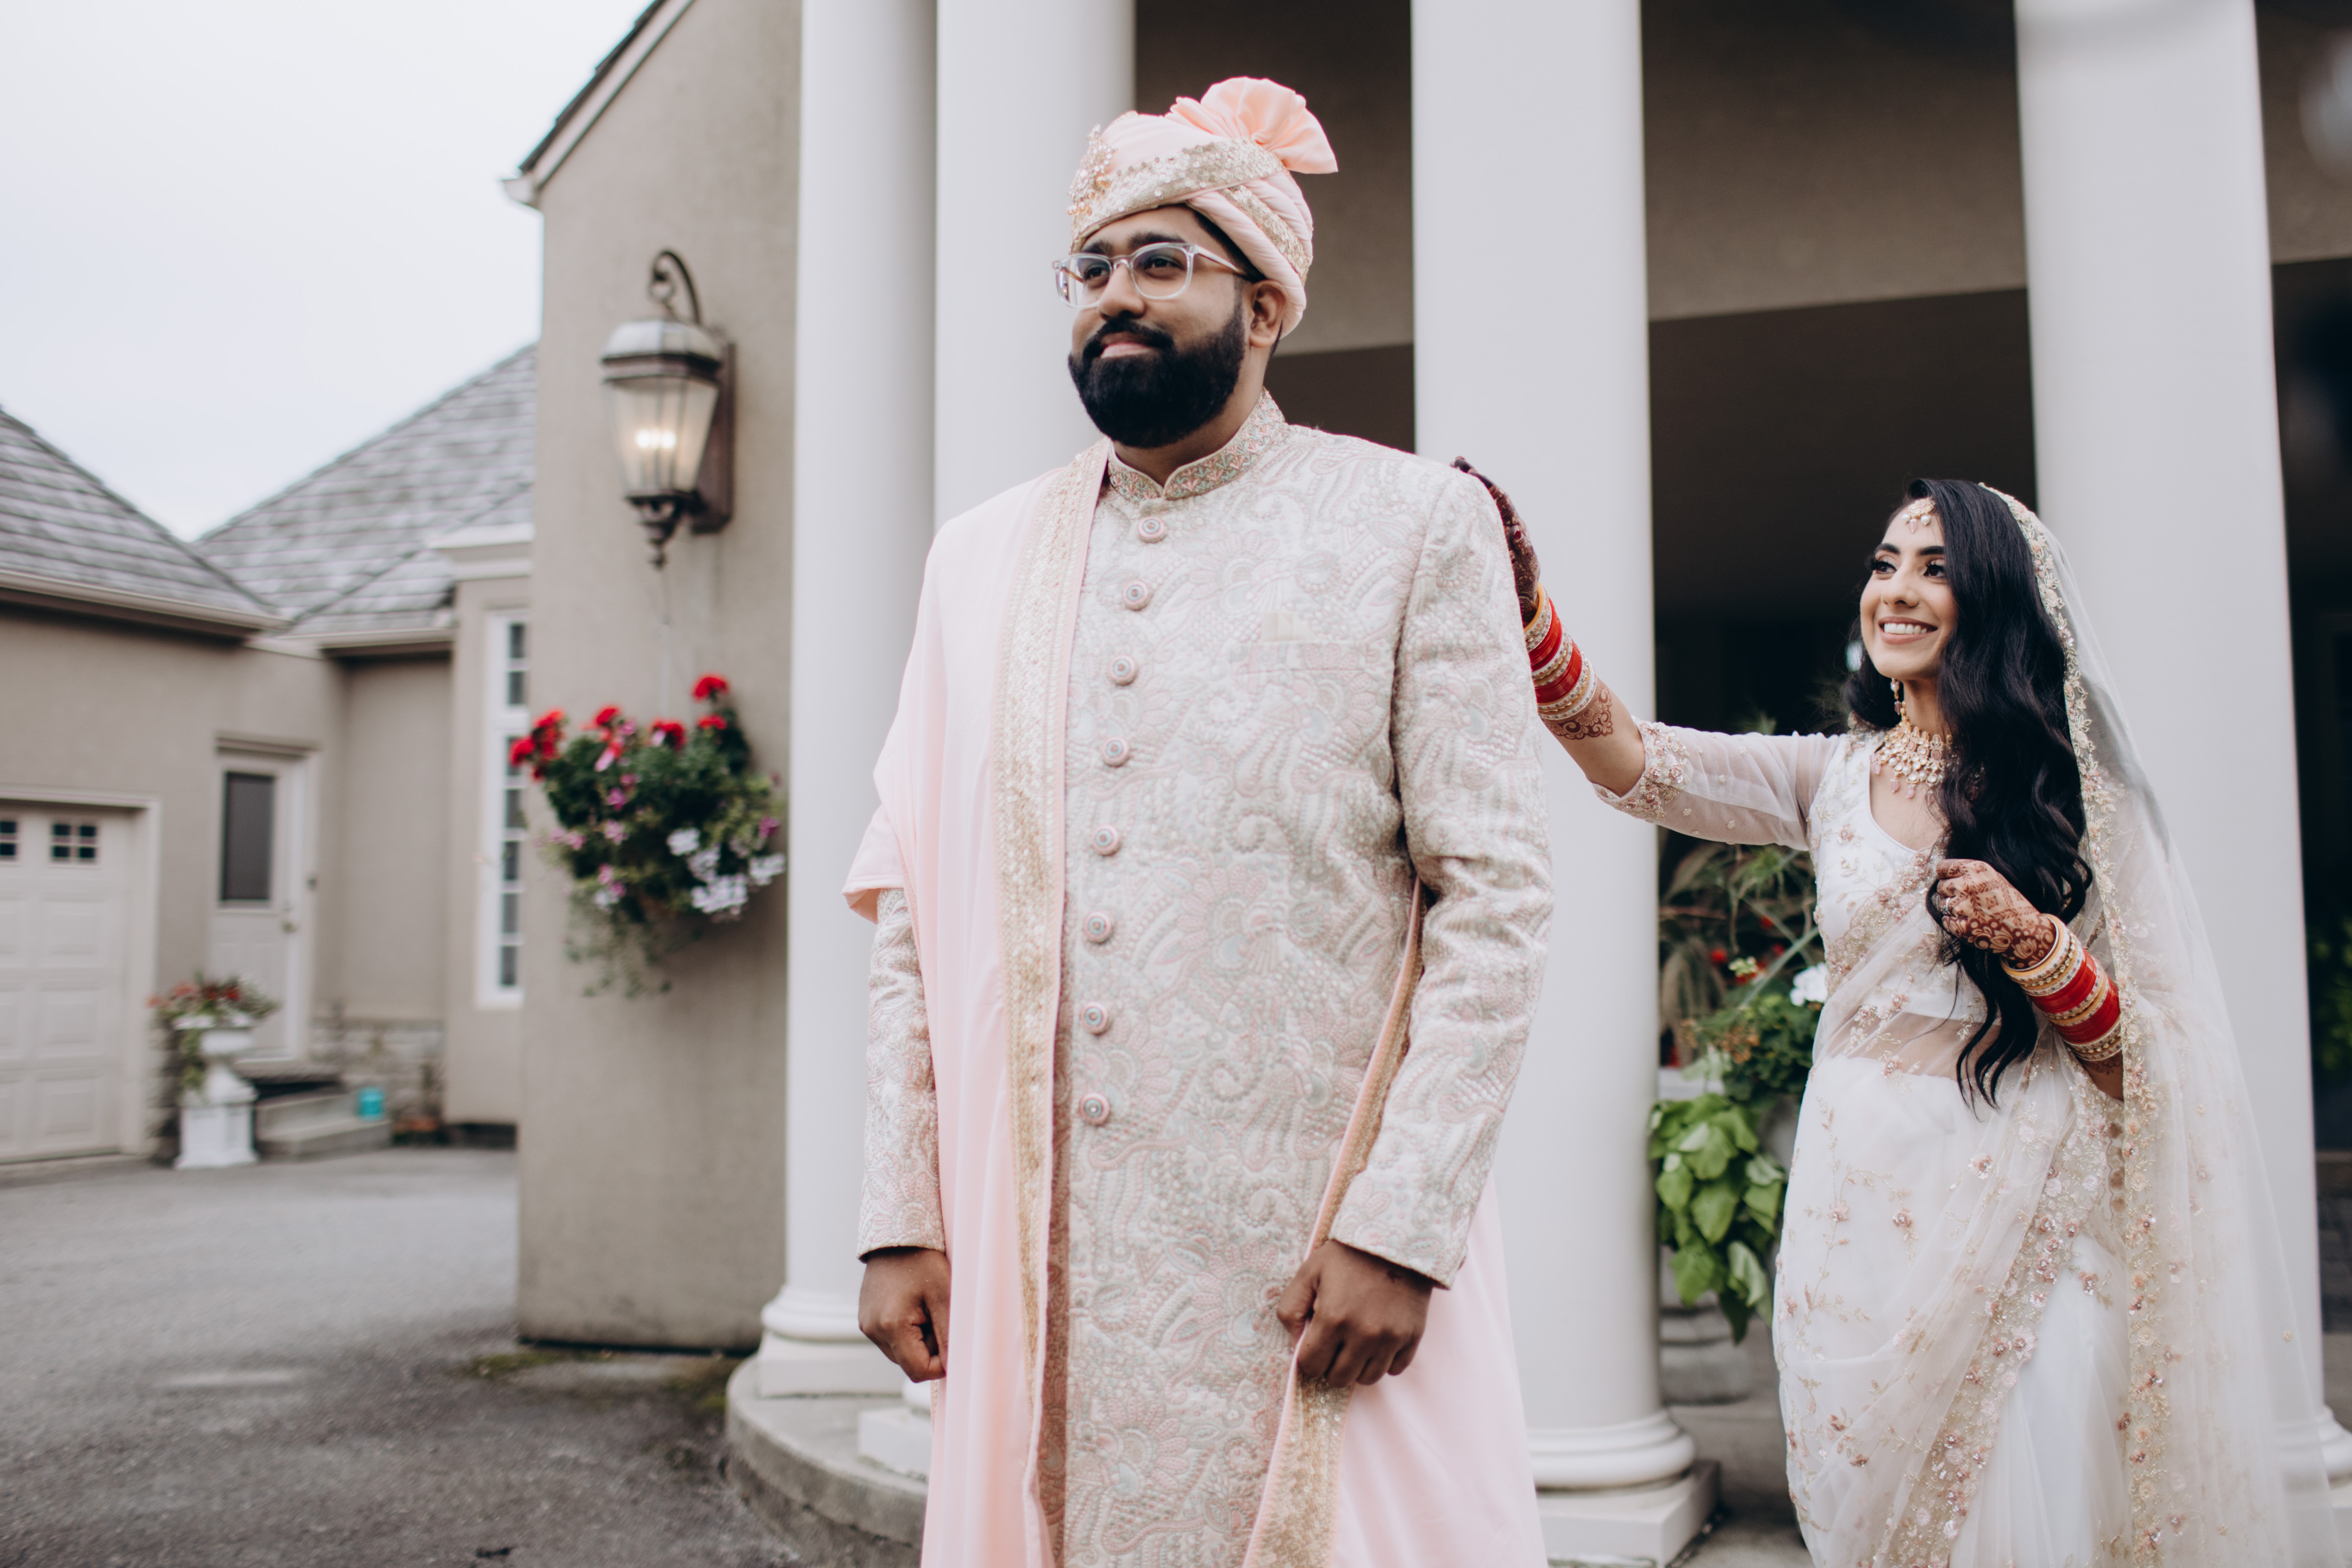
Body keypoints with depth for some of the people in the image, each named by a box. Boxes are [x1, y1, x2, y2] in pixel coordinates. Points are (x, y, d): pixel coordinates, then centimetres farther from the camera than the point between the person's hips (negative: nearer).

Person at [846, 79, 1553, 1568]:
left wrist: (1403, 1226, -13)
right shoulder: (982, 557, 10)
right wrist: (900, 1217, 4)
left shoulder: (1415, 526, 0)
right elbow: (915, 913, 9)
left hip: (1317, 1249, -3)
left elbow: (1499, 896, -6)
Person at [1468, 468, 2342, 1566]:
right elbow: (1633, 762, -8)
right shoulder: (1833, 776, 7)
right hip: (1866, 1193, 2)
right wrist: (1519, 588, -20)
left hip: (2026, 1195, -2)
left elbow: (2138, 1051, 0)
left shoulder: (2069, 786, 1)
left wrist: (2031, 938, -19)